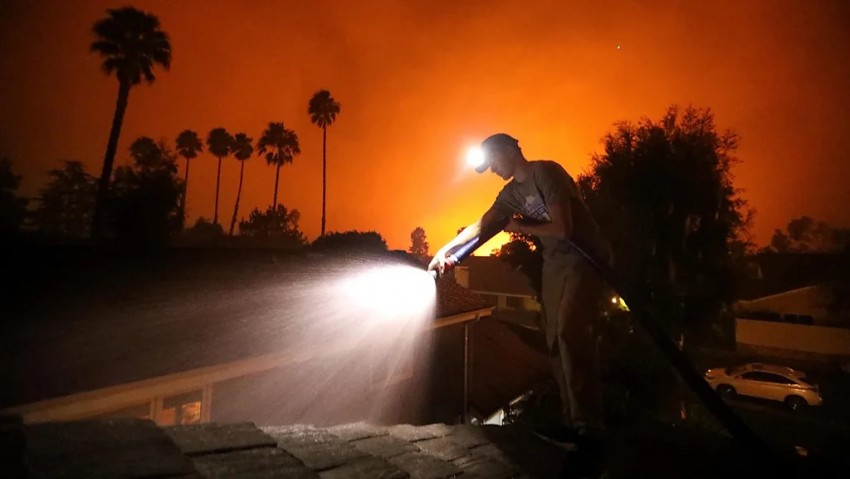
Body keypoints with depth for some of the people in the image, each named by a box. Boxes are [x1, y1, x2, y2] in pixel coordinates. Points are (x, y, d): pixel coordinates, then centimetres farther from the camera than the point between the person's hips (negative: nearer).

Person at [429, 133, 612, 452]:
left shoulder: (546, 173, -14)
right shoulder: (511, 193, 10)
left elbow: (561, 228, -20)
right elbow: (481, 225, 16)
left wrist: (519, 227, -5)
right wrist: (445, 250, 17)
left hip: (586, 258, -8)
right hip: (555, 264, 8)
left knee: (570, 333, -20)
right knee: (556, 341, 2)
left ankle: (588, 424, -13)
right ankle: (573, 421, 8)